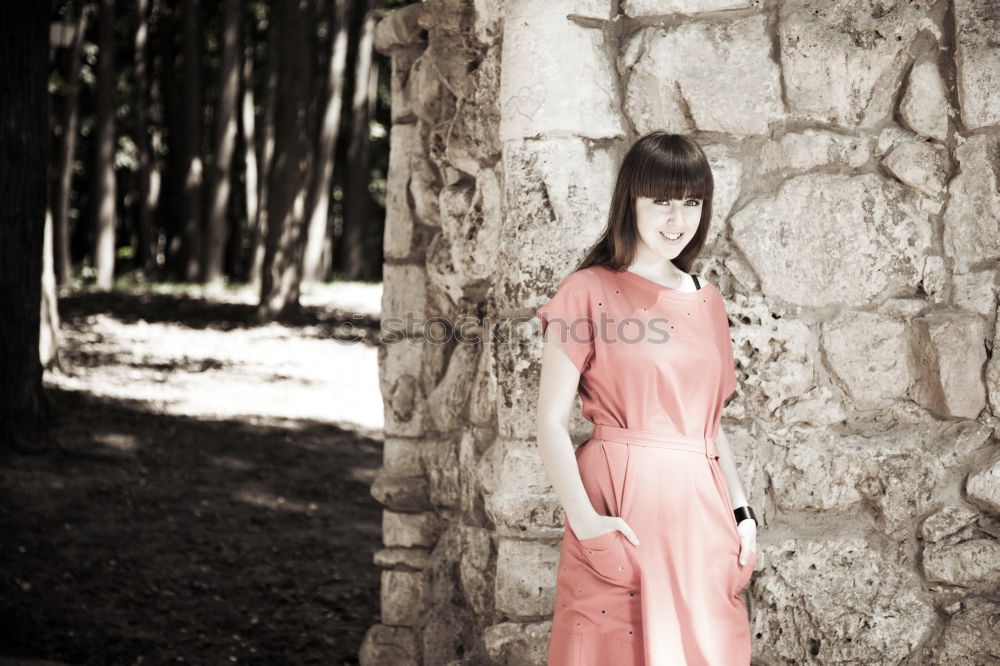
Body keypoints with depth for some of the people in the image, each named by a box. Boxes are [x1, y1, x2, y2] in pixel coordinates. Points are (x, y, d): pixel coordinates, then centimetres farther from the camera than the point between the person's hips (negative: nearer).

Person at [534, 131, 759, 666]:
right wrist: (584, 518, -19)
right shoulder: (588, 292, -3)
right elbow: (550, 423, -8)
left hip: (701, 510, 5)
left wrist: (740, 509, 9)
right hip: (622, 502, -5)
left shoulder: (707, 302, 14)